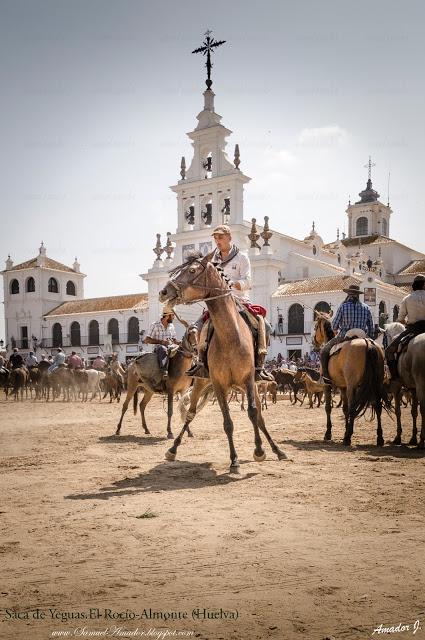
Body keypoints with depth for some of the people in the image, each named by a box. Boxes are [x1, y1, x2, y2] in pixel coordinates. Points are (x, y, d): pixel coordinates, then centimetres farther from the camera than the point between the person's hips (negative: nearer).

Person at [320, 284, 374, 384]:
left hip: (343, 338, -3)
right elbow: (371, 328, 8)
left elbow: (334, 326, -2)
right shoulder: (366, 308, 3)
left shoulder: (343, 306, -7)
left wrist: (336, 330, 20)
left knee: (324, 352, 14)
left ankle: (326, 376, 2)